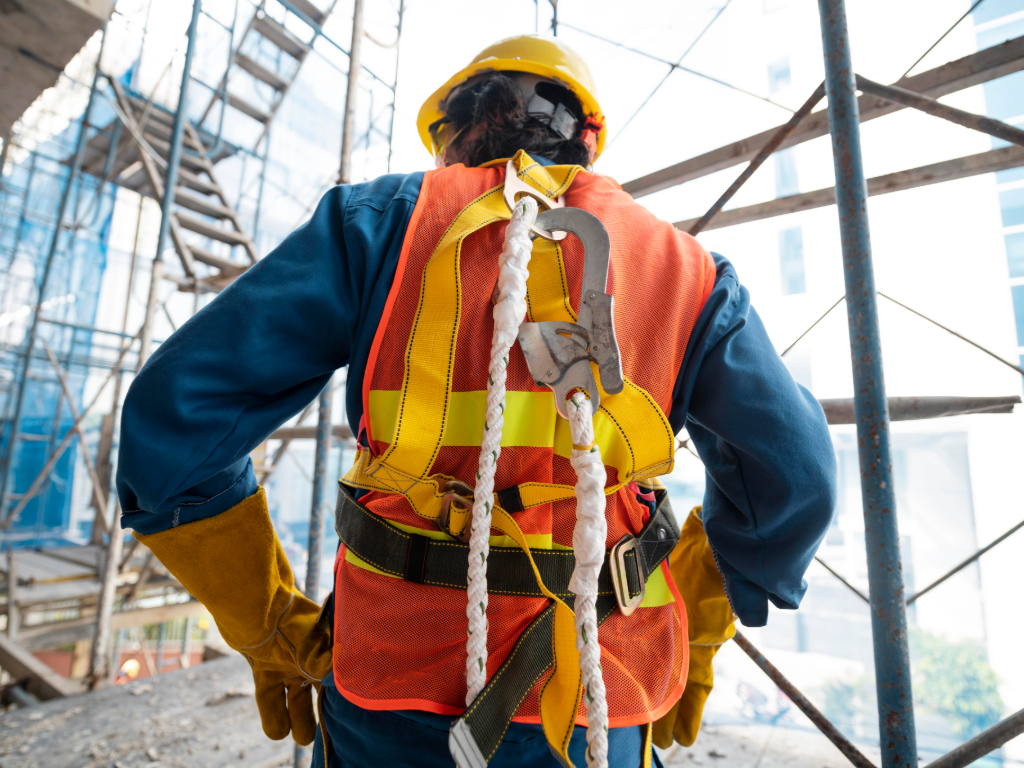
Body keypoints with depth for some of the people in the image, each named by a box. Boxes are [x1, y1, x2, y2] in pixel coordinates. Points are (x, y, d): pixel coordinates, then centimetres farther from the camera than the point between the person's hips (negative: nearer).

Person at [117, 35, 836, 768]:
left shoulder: (384, 218, -3)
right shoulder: (681, 266, 4)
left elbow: (178, 411, -6)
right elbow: (791, 477, 1)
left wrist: (269, 627, 4)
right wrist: (695, 640, 13)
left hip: (399, 691, -1)